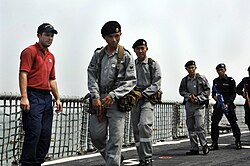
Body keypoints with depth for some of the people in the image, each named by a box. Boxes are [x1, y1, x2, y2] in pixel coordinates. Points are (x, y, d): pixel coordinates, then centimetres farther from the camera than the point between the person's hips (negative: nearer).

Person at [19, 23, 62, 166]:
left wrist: (57, 98, 18)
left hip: (47, 97, 8)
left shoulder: (51, 56, 21)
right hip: (33, 97, -8)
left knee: (46, 135, 6)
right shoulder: (30, 51, -2)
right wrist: (24, 97, -21)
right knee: (34, 132, -12)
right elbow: (23, 74, -12)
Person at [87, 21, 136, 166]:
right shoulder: (98, 55, 10)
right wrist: (95, 97, -9)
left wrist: (113, 95, -14)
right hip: (99, 99, 4)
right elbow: (92, 76, 5)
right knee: (96, 135, 5)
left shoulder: (126, 56, 1)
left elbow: (131, 81, -3)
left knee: (115, 139, -7)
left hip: (116, 101, -3)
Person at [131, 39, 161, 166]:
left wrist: (142, 94, -13)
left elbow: (156, 84, -2)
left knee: (144, 125, -24)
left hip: (148, 98, -4)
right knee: (136, 130, 3)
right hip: (134, 100, 4)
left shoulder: (153, 64, 3)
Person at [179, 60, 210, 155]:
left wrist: (198, 98, -10)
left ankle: (204, 145, 4)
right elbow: (181, 91, 10)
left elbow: (207, 90, 1)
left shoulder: (201, 78, 0)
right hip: (188, 105, 4)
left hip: (199, 105, -4)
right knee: (190, 128, 5)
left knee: (199, 126, -15)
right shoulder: (184, 80, 10)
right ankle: (194, 148, 11)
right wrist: (189, 96, -8)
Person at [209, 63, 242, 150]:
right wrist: (214, 96, -5)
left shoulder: (230, 80, -1)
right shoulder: (215, 81, 12)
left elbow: (233, 94, -4)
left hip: (228, 105, -3)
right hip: (218, 105, 3)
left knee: (233, 123, 0)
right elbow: (213, 93, 19)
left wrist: (228, 103, -16)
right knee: (214, 123, -6)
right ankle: (214, 143, 1)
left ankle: (238, 142, 14)